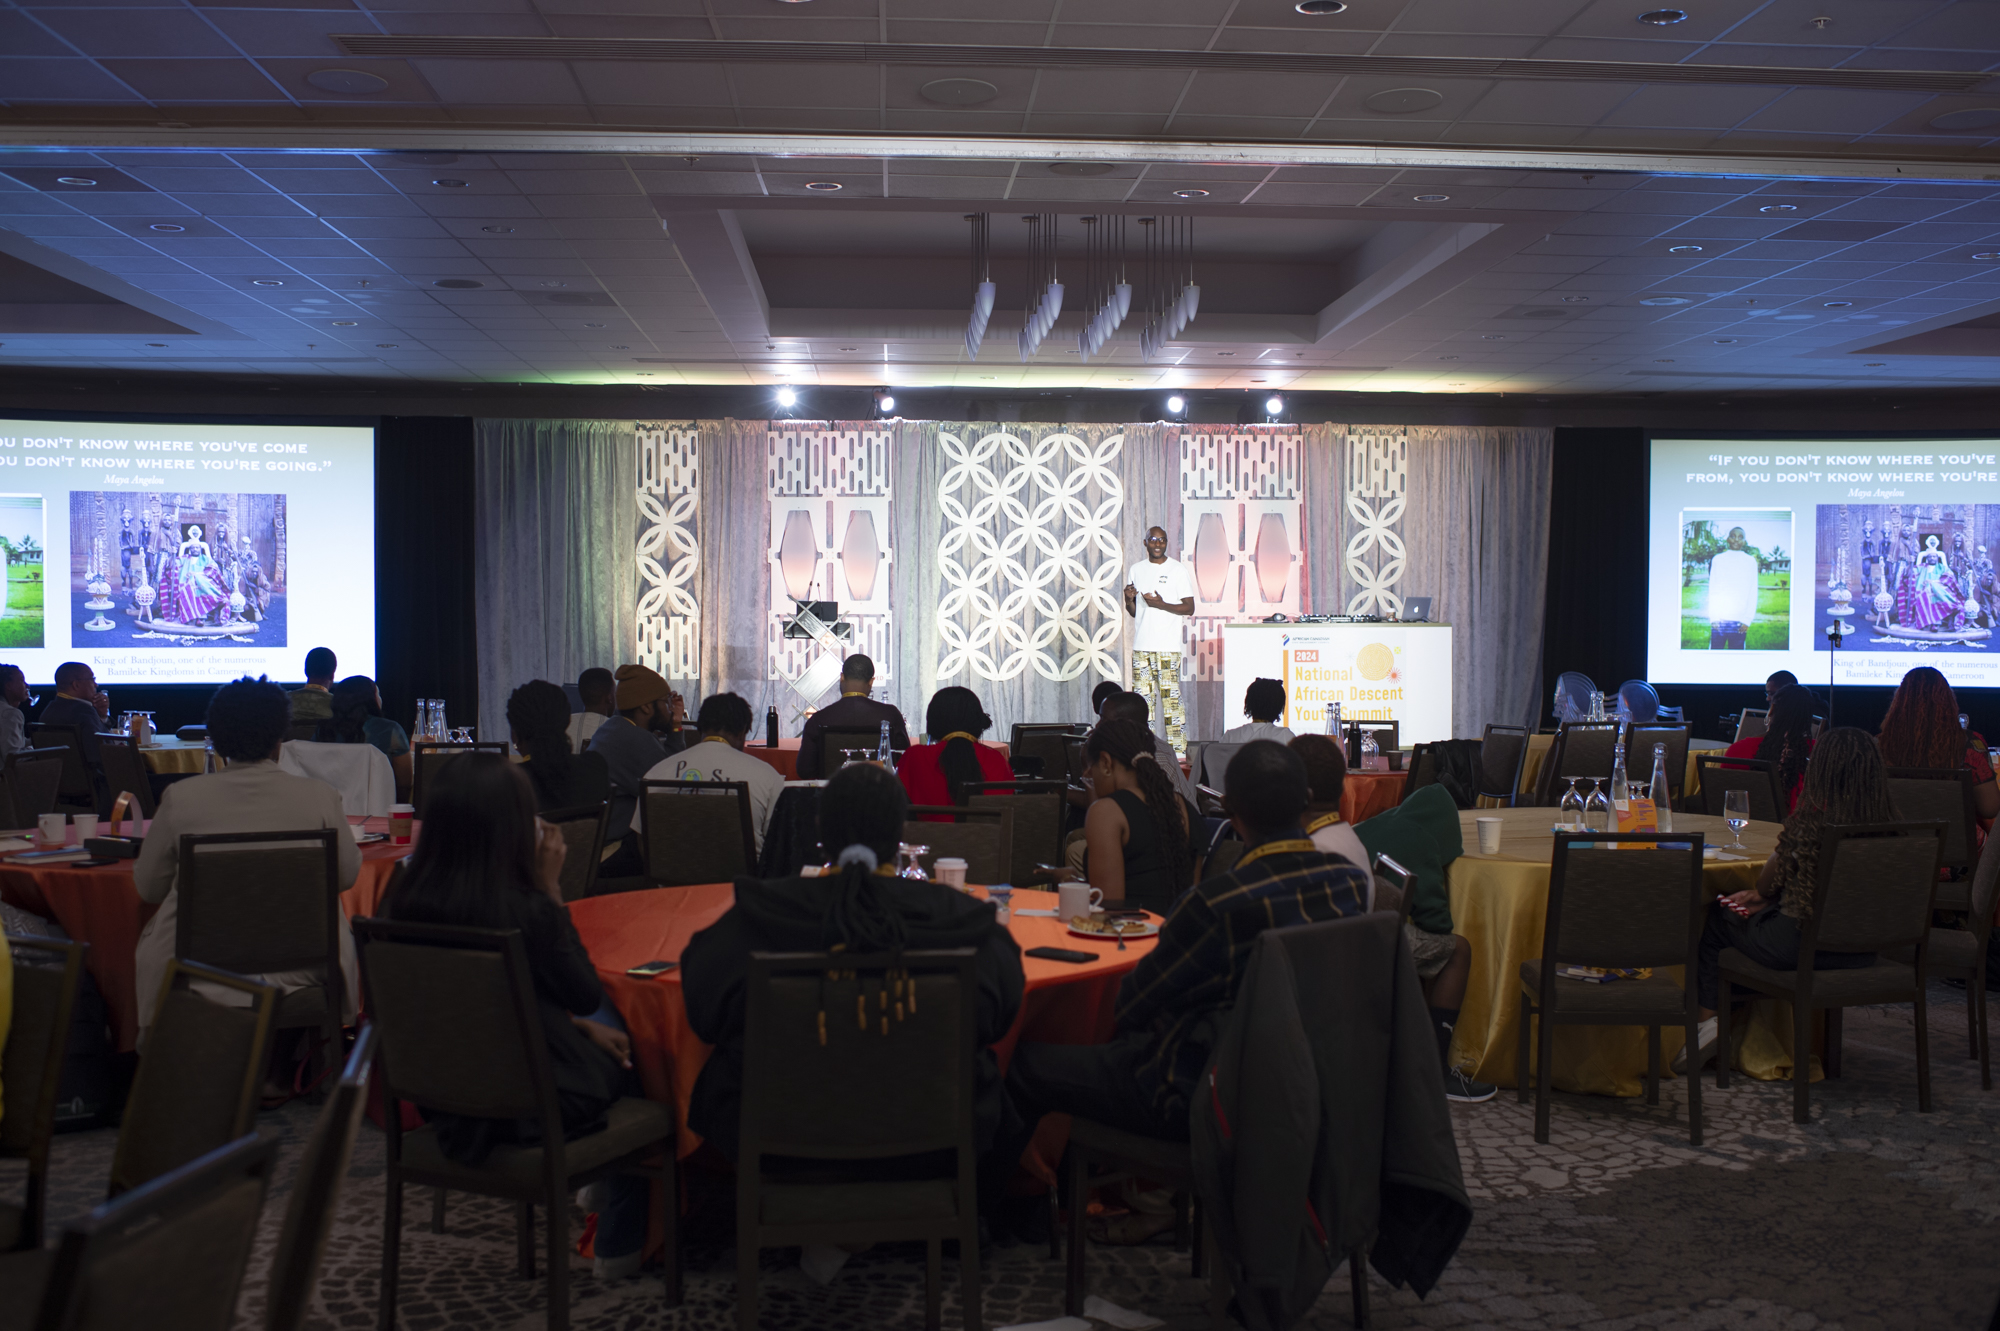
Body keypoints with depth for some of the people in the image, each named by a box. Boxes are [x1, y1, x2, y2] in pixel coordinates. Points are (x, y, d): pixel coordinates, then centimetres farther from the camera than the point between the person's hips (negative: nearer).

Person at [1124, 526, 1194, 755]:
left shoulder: (1178, 569, 1)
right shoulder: (1136, 570, 14)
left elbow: (1189, 608, -3)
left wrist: (1161, 604, -16)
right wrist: (1129, 600, -4)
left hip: (1168, 647, -4)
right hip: (1141, 645, 4)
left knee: (1171, 696, -8)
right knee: (1142, 697, 3)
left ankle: (1178, 749, -4)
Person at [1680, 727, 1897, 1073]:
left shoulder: (1809, 821, -20)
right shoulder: (1886, 823, -3)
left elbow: (1769, 883, -6)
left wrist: (1761, 894, 18)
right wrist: (1766, 896, 16)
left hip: (1802, 945, -6)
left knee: (1715, 920, 19)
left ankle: (1707, 1019, 16)